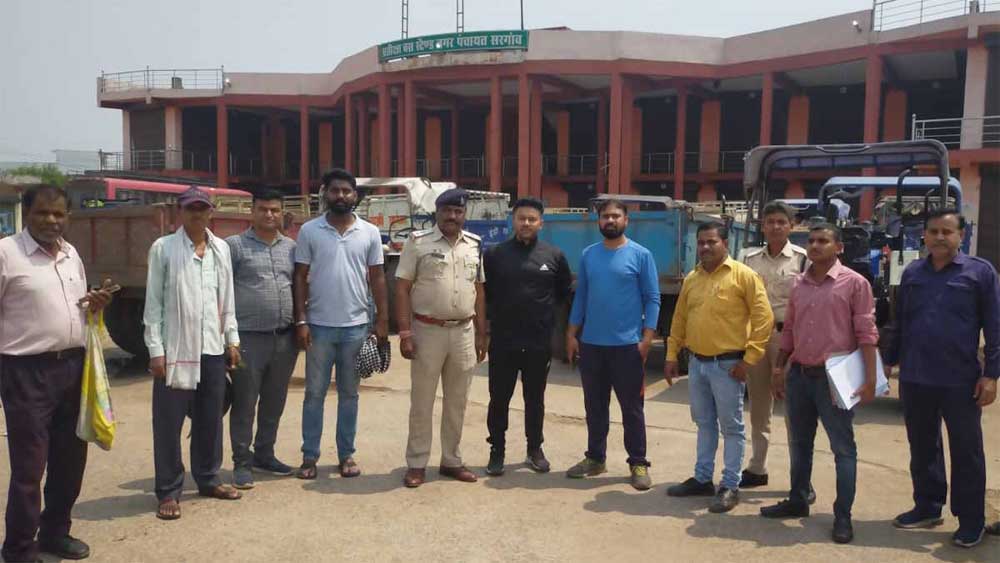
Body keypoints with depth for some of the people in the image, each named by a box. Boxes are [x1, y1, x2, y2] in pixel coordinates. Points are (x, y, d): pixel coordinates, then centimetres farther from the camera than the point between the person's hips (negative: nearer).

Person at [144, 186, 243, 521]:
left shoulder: (221, 249, 9)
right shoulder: (163, 249, -3)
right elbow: (153, 302, -5)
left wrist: (232, 339, 10)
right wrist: (155, 349, -9)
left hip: (213, 348, 4)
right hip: (175, 348, -4)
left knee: (210, 419, 13)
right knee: (169, 423, 3)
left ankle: (207, 479, 28)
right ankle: (169, 491, 14)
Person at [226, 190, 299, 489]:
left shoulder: (292, 247, 12)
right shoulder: (234, 245, -1)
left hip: (285, 338, 5)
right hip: (249, 337, -4)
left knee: (274, 402, 14)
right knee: (244, 403, 2)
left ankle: (264, 454, 29)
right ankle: (242, 463, 13)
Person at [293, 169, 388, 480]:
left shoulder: (370, 232, 2)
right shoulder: (309, 231, -1)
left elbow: (377, 278, 5)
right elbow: (300, 277, 1)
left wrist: (383, 320, 0)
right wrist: (300, 321, -6)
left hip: (356, 326, 1)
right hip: (319, 325, -1)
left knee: (349, 393, 11)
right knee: (315, 393, 7)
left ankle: (346, 454, 21)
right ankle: (309, 455, 17)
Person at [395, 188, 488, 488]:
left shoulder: (475, 245, 8)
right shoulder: (418, 242, -5)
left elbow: (479, 291, 12)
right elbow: (402, 288, -6)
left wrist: (481, 333, 10)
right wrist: (405, 332, -13)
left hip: (464, 332, 4)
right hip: (428, 330, -4)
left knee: (457, 401, 12)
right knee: (422, 401, 4)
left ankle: (451, 460, 25)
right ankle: (417, 464, 16)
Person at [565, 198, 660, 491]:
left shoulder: (641, 255, -4)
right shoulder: (588, 255, 8)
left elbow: (652, 299, -4)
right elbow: (580, 296, 12)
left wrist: (647, 338, -12)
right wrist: (571, 334, 7)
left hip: (627, 345, -4)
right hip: (591, 344, 4)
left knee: (631, 407, 4)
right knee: (594, 406, 13)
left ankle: (638, 463, 15)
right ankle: (595, 458, 26)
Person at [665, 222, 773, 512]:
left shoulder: (744, 275, -8)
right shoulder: (691, 279, 10)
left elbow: (764, 319, -11)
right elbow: (679, 320, 15)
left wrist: (749, 359, -14)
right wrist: (672, 355, 10)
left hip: (727, 364, -6)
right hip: (696, 363, 6)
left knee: (731, 427, 3)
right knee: (705, 424, 16)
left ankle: (730, 486, 13)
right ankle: (702, 479, 26)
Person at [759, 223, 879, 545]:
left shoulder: (854, 283, -7)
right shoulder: (799, 285, 9)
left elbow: (866, 333, -10)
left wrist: (869, 378, -15)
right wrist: (779, 369, 12)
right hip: (799, 374, 6)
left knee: (843, 448, 3)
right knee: (800, 444, 16)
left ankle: (843, 516, 12)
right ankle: (798, 501, 30)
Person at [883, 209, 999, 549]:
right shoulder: (912, 273, 8)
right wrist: (888, 362, 13)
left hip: (961, 381, -4)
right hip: (915, 379, 4)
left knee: (966, 452, 7)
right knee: (922, 448, 14)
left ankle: (971, 521, 19)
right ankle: (927, 508, 29)